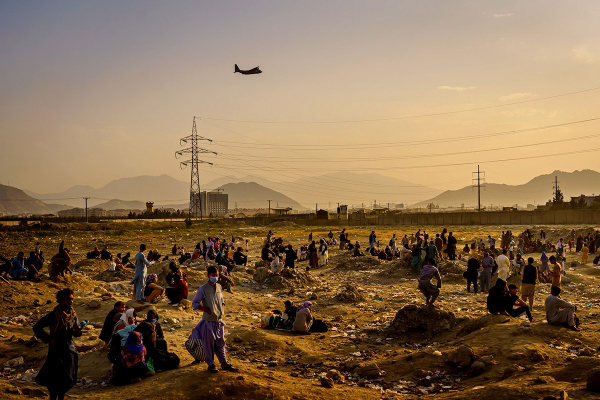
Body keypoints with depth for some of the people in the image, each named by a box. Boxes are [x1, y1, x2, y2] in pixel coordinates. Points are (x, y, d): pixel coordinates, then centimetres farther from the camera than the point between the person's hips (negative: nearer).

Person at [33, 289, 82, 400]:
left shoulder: (73, 314, 6)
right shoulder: (54, 315, -13)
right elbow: (37, 327, -10)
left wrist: (77, 331, -9)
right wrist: (49, 339, -13)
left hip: (70, 350, 6)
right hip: (56, 350, -6)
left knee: (66, 381, 12)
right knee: (56, 381, -8)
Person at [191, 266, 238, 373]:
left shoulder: (219, 287, 8)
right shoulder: (203, 289, -10)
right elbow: (194, 303, -7)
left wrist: (222, 309, 5)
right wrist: (207, 310, -15)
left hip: (219, 320, 5)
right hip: (208, 320, -5)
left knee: (220, 342, 12)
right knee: (209, 343, 4)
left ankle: (224, 363, 20)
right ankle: (210, 364, 15)